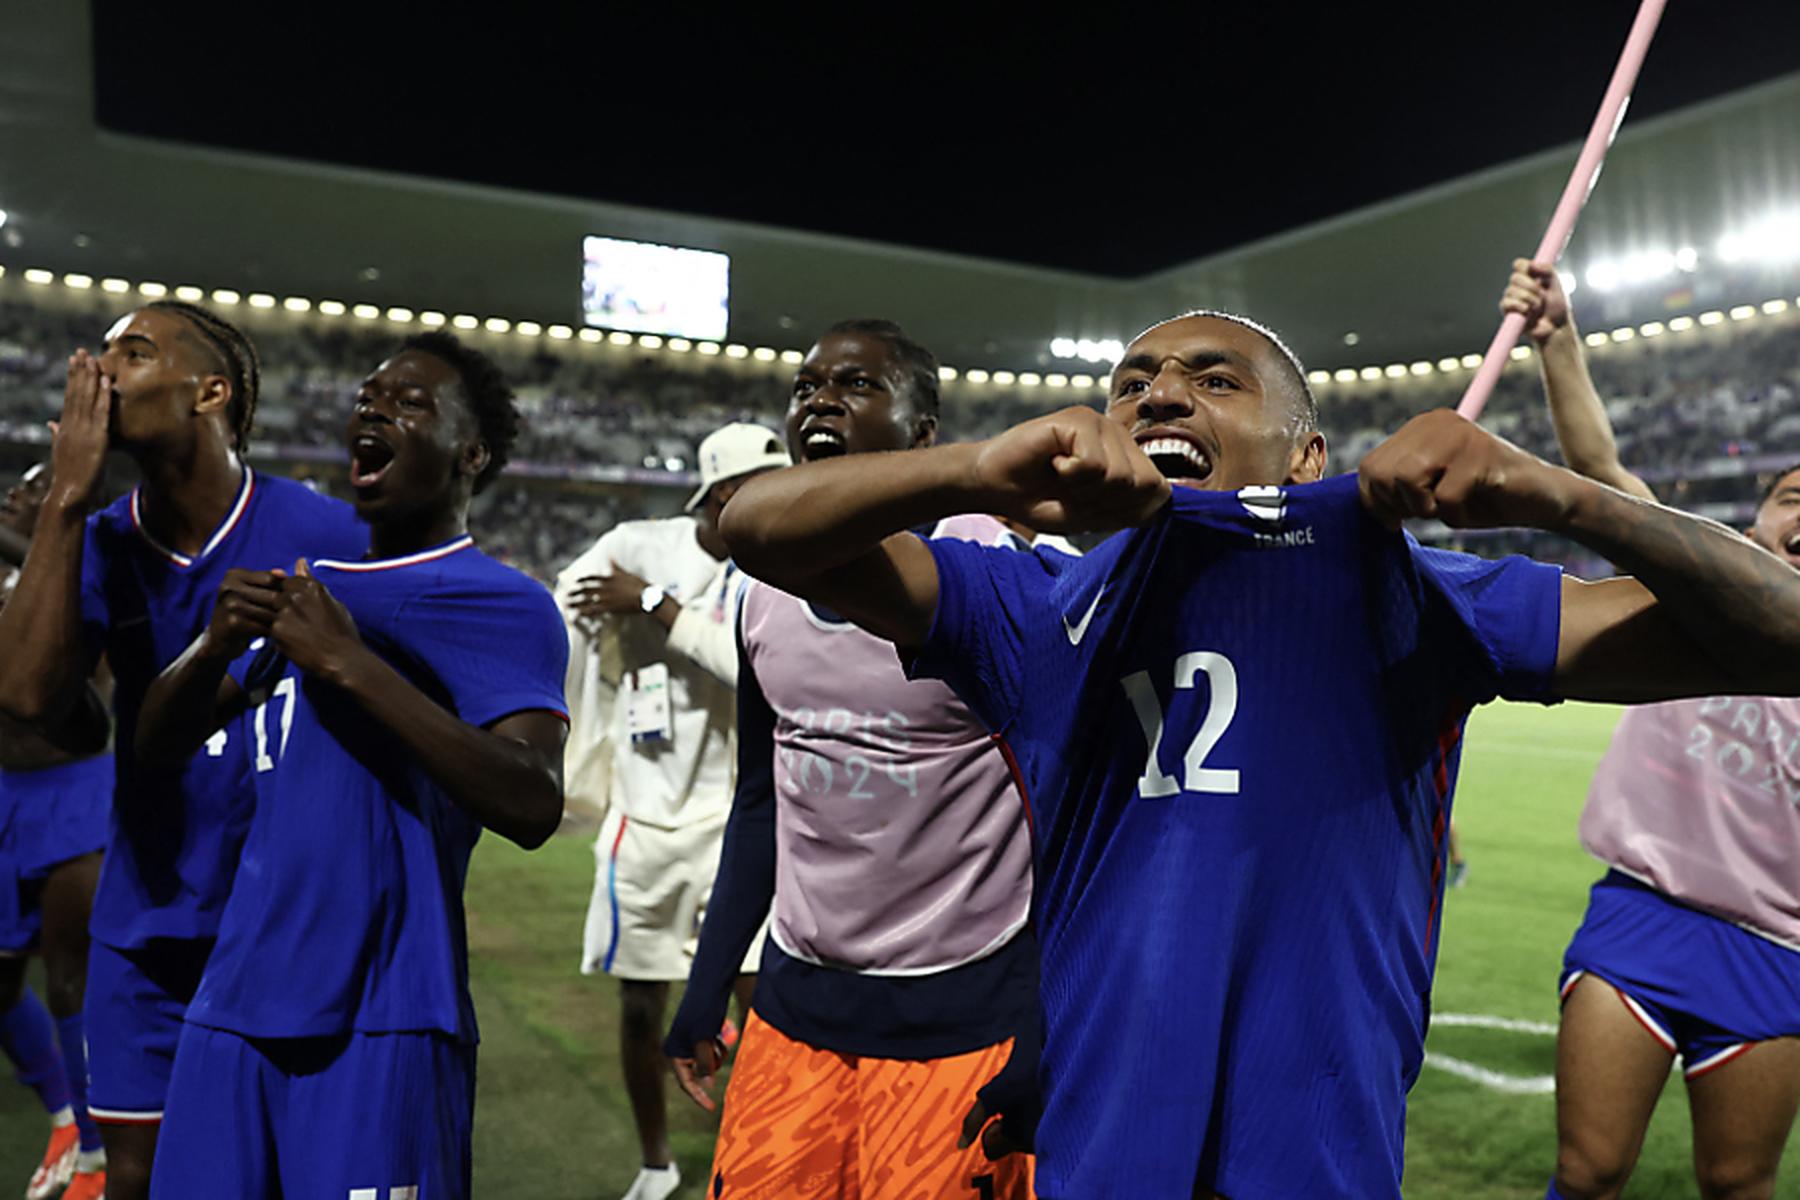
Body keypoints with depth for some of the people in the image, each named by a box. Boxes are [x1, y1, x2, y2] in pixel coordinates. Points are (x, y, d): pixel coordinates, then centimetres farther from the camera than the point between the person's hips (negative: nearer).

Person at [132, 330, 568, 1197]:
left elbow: (533, 808, -21)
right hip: (236, 999, 6)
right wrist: (216, 647, -5)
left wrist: (352, 664, -21)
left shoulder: (504, 605, -7)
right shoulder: (307, 583, 15)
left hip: (381, 1019, -6)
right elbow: (158, 746, 16)